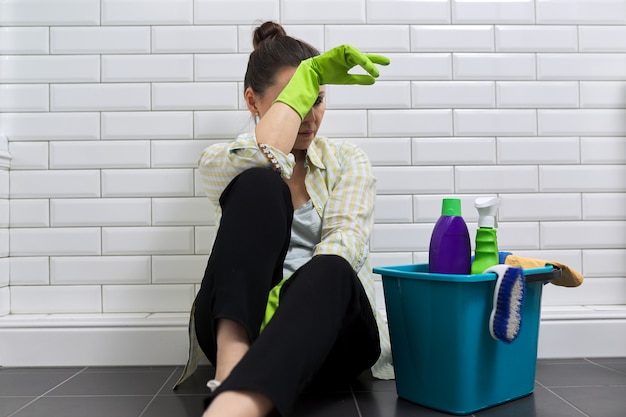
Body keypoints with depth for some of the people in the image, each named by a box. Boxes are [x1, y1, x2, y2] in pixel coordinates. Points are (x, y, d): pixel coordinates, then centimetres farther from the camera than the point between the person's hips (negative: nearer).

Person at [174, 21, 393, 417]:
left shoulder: (347, 160, 12)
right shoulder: (220, 160, 7)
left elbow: (345, 239, -8)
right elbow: (263, 163, -19)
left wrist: (290, 295, -26)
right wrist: (307, 76, -9)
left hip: (331, 325, 1)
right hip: (237, 326, 0)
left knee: (328, 270, -36)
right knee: (260, 185, -25)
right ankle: (231, 373, -40)